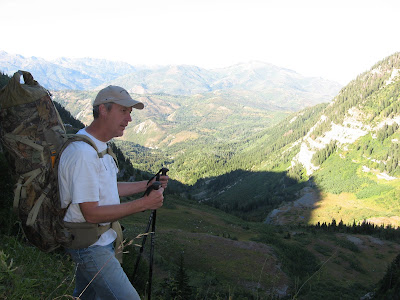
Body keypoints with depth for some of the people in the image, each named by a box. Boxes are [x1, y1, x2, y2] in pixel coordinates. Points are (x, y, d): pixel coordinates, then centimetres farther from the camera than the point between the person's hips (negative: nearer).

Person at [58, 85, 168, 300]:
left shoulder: (99, 146, 9)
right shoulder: (82, 153, -25)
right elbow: (91, 213, -26)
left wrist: (145, 185, 9)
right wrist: (143, 203, -25)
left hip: (101, 240, 10)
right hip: (92, 247, -10)